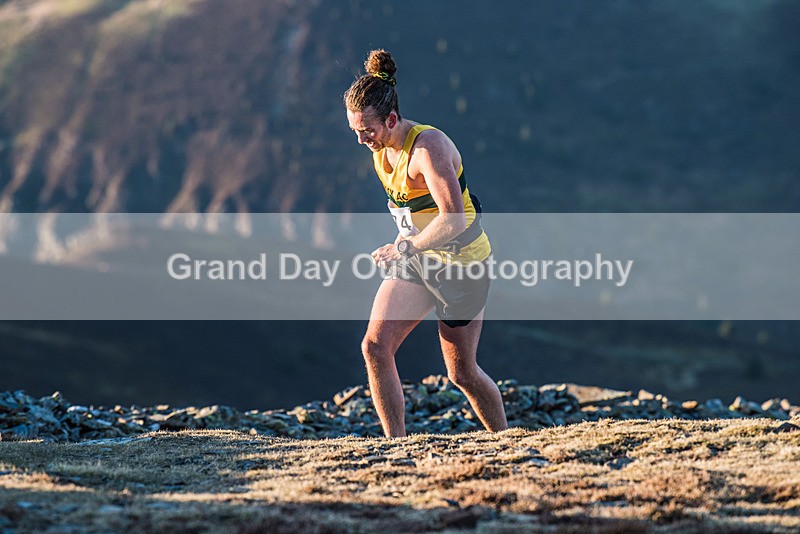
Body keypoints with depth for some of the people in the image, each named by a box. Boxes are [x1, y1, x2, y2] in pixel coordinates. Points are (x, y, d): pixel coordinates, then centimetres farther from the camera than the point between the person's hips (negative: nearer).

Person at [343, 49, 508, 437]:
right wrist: (405, 243, 13)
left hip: (460, 260, -7)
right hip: (414, 259, 7)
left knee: (461, 373, 4)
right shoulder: (380, 145, -1)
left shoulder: (427, 147, -27)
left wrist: (404, 248, -28)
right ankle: (396, 444, -7)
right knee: (375, 346, -11)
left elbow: (454, 220, -35)